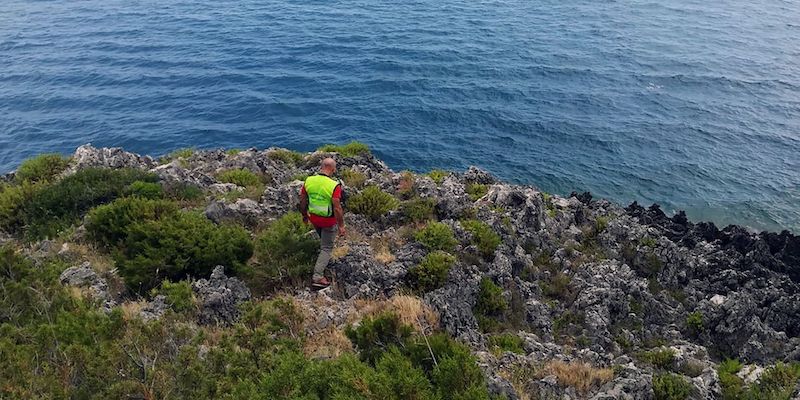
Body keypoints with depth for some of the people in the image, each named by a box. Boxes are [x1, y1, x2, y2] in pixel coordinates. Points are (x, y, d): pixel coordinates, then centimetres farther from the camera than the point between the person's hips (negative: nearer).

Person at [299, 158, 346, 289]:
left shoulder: (309, 180, -10)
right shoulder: (334, 186, -25)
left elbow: (302, 201, 1)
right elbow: (337, 208, -23)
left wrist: (304, 215, 18)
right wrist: (341, 226, -11)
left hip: (313, 218, 5)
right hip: (329, 221, -5)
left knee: (323, 239, 34)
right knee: (326, 248, 9)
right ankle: (317, 277, 6)